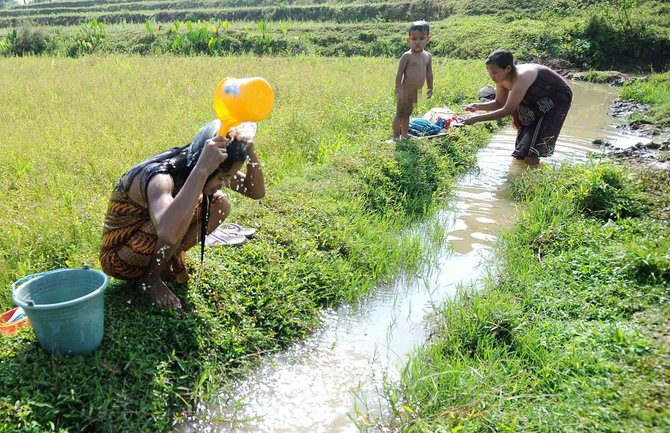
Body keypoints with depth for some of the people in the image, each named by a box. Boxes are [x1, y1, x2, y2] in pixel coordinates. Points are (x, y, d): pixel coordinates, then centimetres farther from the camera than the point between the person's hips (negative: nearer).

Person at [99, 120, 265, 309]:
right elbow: (169, 233, -59)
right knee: (178, 215, -34)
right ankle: (151, 279, -8)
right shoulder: (160, 178, -36)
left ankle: (171, 259, 6)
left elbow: (256, 191, -8)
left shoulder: (189, 165, -12)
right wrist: (202, 170, -57)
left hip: (152, 249, 7)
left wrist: (250, 152, -26)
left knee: (220, 205, -7)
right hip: (118, 259, -7)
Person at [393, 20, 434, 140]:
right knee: (399, 114, 2)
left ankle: (404, 135, 25)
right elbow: (399, 73, -13)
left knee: (407, 114, 17)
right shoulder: (407, 56, -13)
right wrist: (398, 89, -18)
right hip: (405, 91, -6)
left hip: (416, 92, 6)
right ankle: (396, 136, 8)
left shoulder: (428, 56, 5)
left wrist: (430, 88, 15)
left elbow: (429, 73, 15)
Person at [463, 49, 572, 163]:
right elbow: (500, 103, 0)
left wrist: (477, 118, -37)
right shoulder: (502, 78, -14)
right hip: (539, 100, 8)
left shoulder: (521, 77, -38)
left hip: (558, 98, -8)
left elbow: (507, 111, -38)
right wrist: (478, 106, -18)